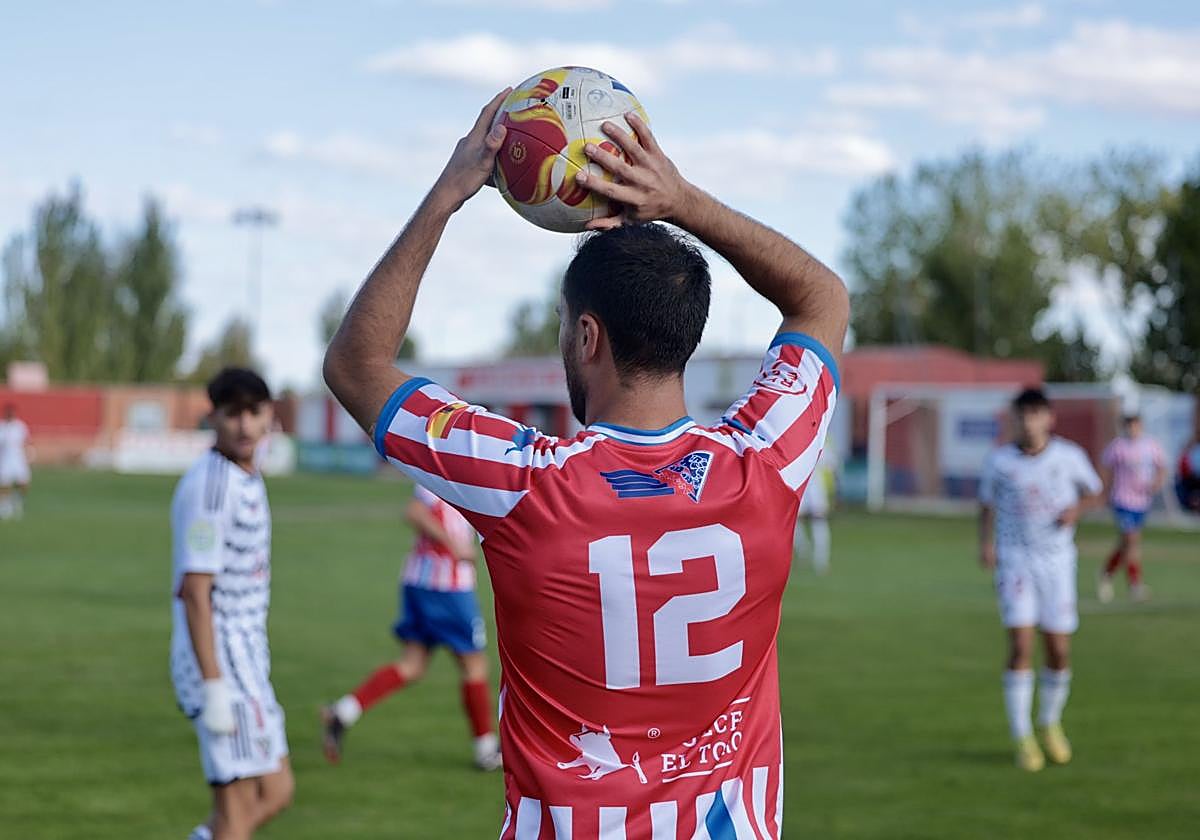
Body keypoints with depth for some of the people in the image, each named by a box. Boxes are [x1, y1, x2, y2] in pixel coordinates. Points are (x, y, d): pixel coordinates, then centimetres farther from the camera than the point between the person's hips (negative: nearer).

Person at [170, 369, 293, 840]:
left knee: (276, 792, 13)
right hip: (220, 664, -10)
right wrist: (215, 687, -22)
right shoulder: (209, 485, -16)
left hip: (246, 661, 10)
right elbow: (194, 592, -20)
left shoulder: (247, 480, 13)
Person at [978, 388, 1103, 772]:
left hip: (1057, 560, 1)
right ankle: (1023, 739, -6)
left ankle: (1050, 724, 29)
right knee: (1021, 646, -14)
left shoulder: (1069, 456, -3)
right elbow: (987, 503, 10)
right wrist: (985, 543, -5)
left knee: (1059, 652, 3)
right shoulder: (999, 461, -4)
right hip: (1015, 559, -1)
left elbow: (1093, 491, 12)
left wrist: (1076, 509, -9)